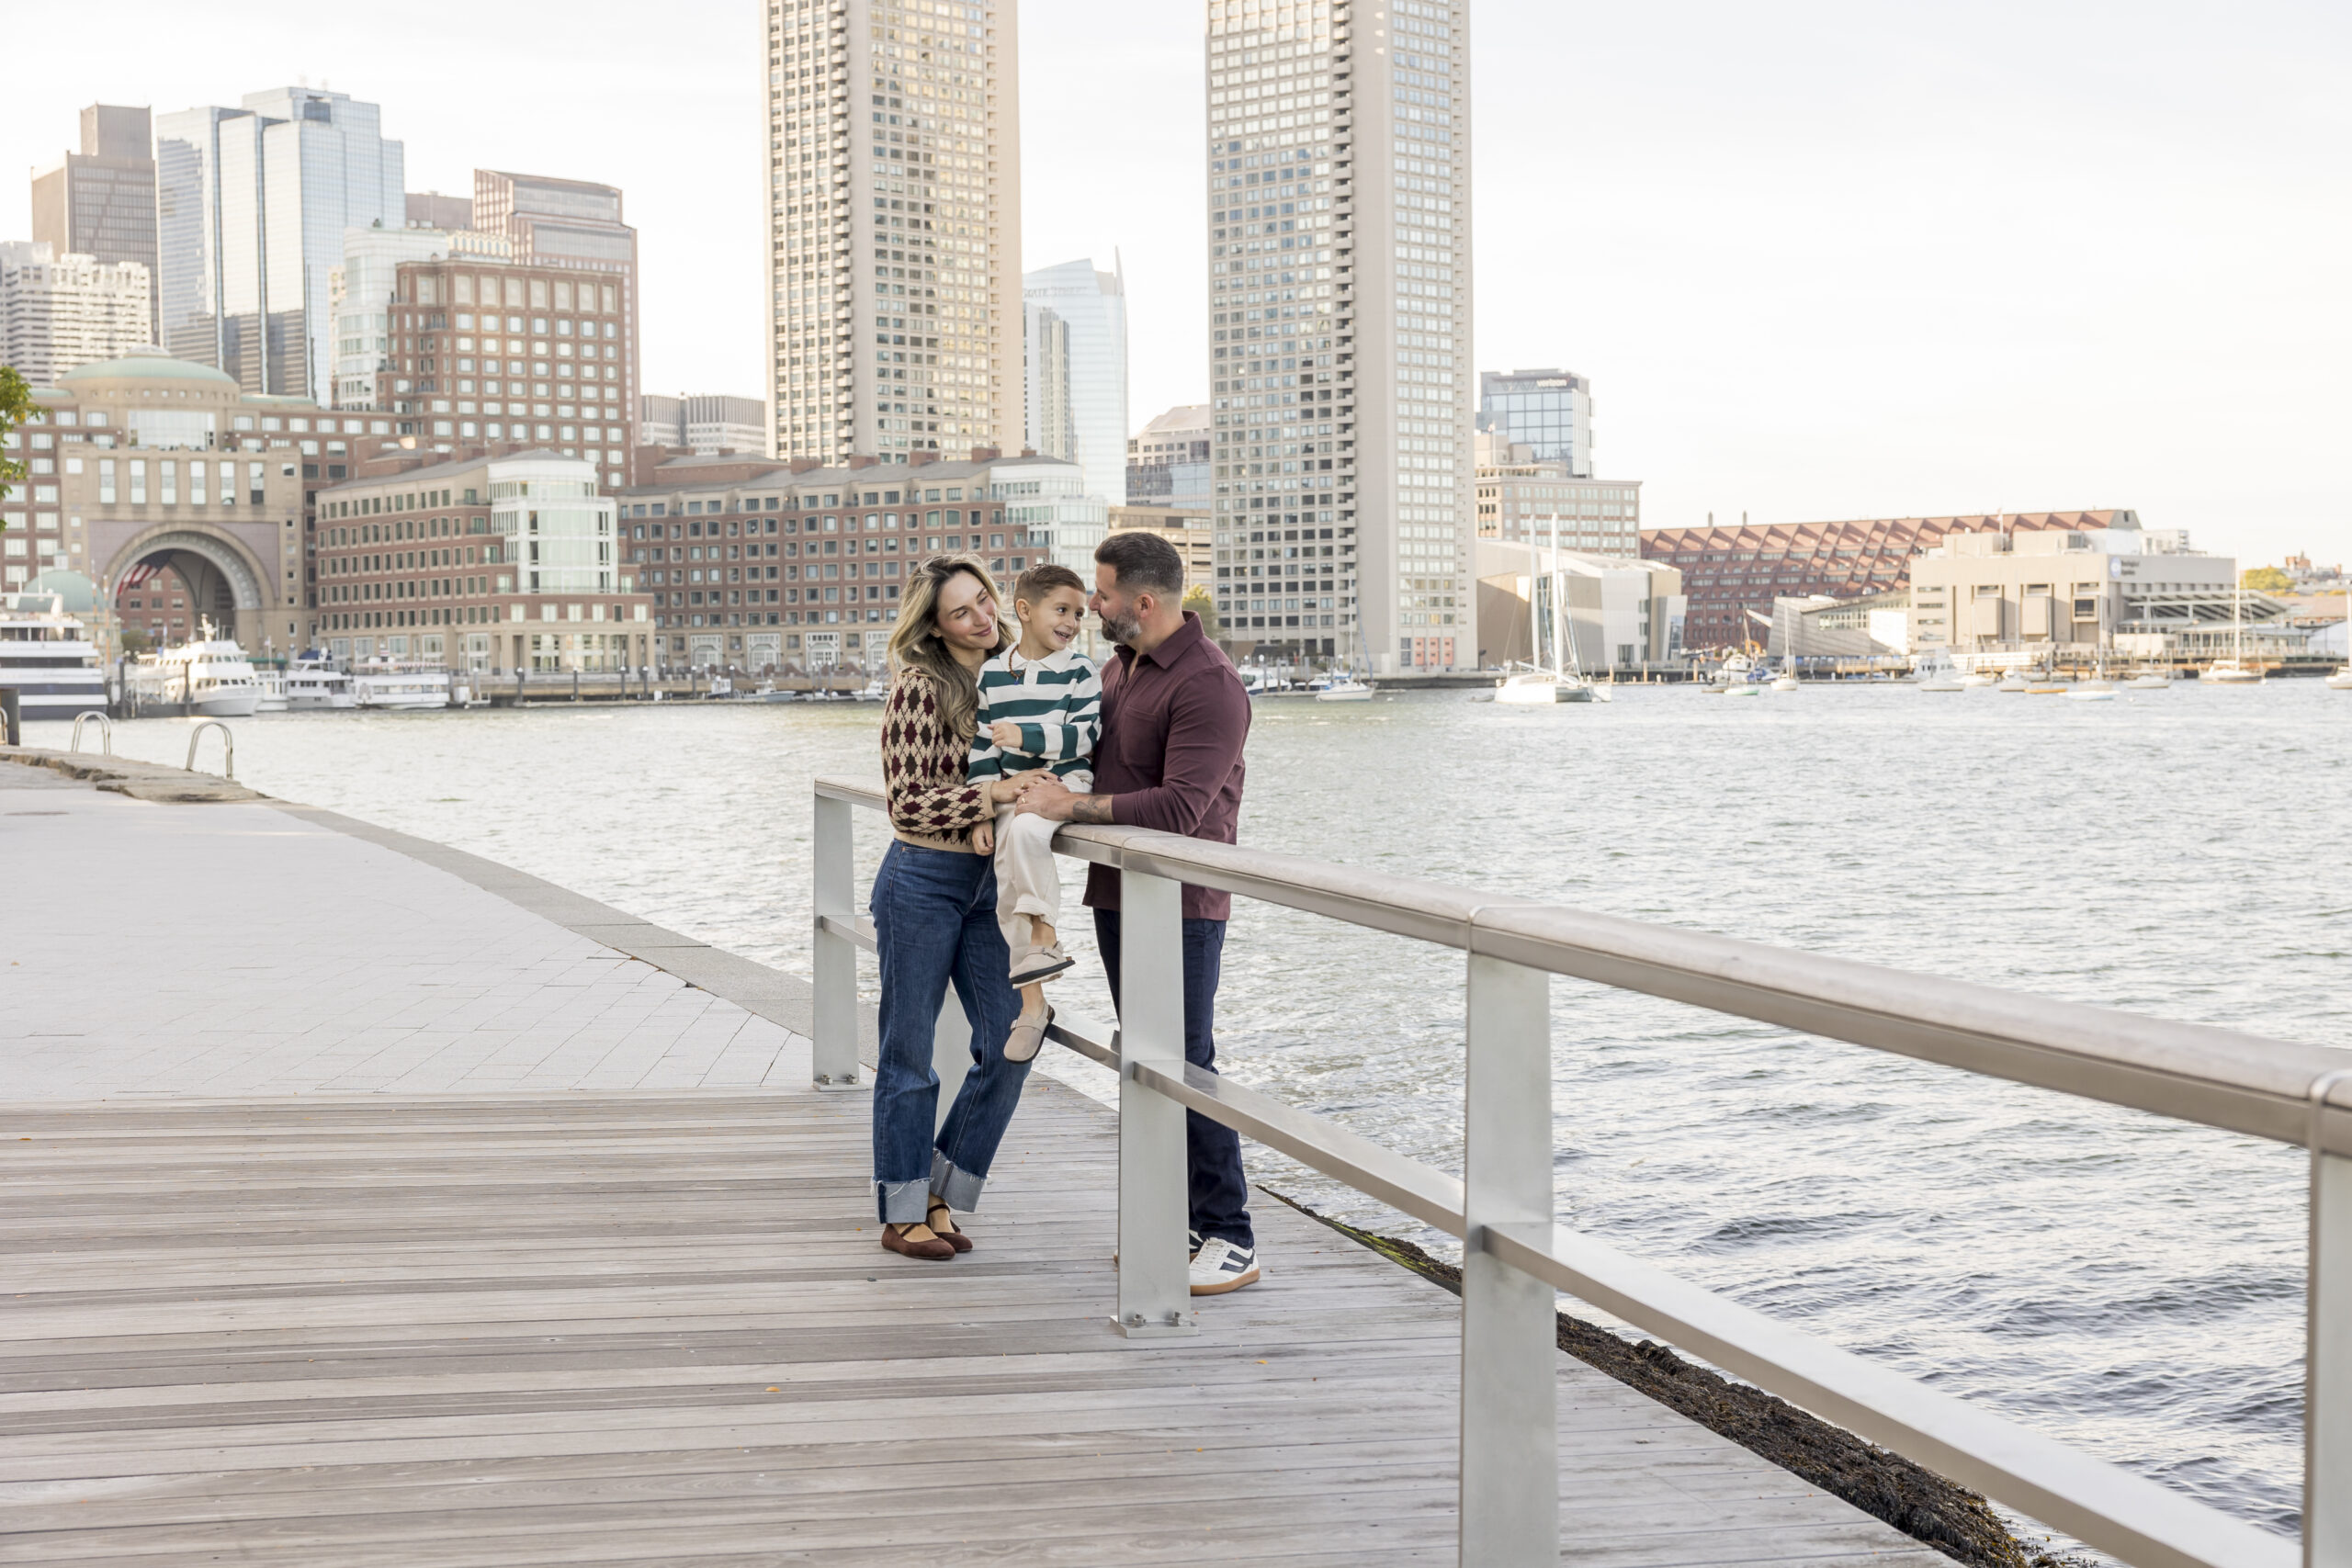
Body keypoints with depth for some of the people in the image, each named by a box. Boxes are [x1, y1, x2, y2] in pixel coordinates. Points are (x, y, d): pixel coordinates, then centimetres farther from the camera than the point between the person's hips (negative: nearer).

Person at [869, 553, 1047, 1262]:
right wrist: (992, 794, -26)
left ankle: (941, 1197, 16)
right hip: (921, 881, -6)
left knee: (1010, 1043, 2)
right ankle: (902, 1214, 15)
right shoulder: (920, 689, -14)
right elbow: (907, 803, -17)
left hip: (988, 882, 6)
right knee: (909, 1051, 4)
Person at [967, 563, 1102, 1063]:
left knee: (1025, 831, -35)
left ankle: (1046, 938, -20)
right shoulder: (993, 674, 7)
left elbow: (1084, 739, -11)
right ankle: (1032, 1003, 7)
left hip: (1065, 783, -4)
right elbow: (983, 747, 8)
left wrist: (1026, 736, -21)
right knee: (1009, 881, -3)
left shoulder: (1078, 671, -3)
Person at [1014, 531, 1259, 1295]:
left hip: (1181, 904, -9)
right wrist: (1040, 756, 10)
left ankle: (1230, 1238, -2)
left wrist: (1073, 805, -22)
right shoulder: (1120, 668, 13)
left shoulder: (1208, 685, -17)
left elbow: (1179, 808, -25)